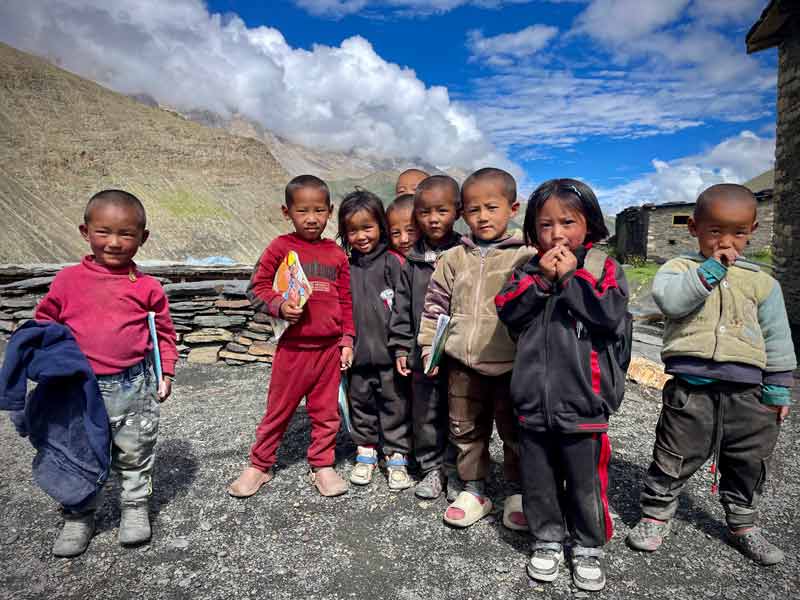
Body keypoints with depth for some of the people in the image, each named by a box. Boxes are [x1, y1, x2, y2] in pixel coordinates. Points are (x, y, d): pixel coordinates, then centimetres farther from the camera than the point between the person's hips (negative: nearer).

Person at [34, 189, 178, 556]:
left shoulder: (147, 287, -4)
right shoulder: (68, 280, -2)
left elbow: (163, 331, 4)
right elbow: (44, 321, 11)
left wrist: (165, 372, 0)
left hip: (133, 387, -1)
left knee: (134, 453, 14)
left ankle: (136, 507, 34)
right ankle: (80, 516, 33)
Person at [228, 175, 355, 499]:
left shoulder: (337, 253, 6)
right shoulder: (281, 247, -4)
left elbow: (346, 301, 10)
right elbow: (257, 287, -2)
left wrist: (347, 340, 7)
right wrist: (279, 305, -20)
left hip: (329, 347, 3)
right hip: (293, 346, -3)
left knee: (326, 411, 13)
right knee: (278, 409, 11)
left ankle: (322, 465, 30)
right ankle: (258, 465, 29)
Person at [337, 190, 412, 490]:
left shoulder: (392, 262, -6)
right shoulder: (345, 266, 6)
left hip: (389, 352, -3)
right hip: (358, 354, 4)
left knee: (394, 405, 8)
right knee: (361, 403, 16)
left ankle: (396, 456, 22)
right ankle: (365, 451, 33)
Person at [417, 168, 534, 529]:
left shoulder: (526, 256, -3)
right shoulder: (454, 258, 5)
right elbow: (435, 304, 8)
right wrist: (430, 346, 4)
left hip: (512, 363, -2)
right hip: (463, 362, 3)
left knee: (515, 431, 12)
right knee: (466, 428, 14)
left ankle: (516, 492, 32)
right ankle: (474, 490, 32)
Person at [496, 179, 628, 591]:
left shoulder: (603, 268, -2)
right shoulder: (528, 270, 6)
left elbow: (611, 315, -17)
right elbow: (506, 311, -6)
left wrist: (570, 277, -17)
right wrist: (540, 278, -15)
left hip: (583, 399, -2)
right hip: (533, 398, 3)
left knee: (585, 481, 12)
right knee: (538, 477, 16)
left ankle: (588, 547, 35)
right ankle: (547, 539, 37)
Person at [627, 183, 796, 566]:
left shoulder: (761, 282, 7)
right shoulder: (680, 268, -1)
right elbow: (669, 300, -23)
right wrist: (711, 269, -21)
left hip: (746, 391, 4)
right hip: (691, 386, -3)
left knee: (749, 463, 17)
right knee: (674, 458, 6)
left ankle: (742, 525, 38)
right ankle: (655, 514, 24)